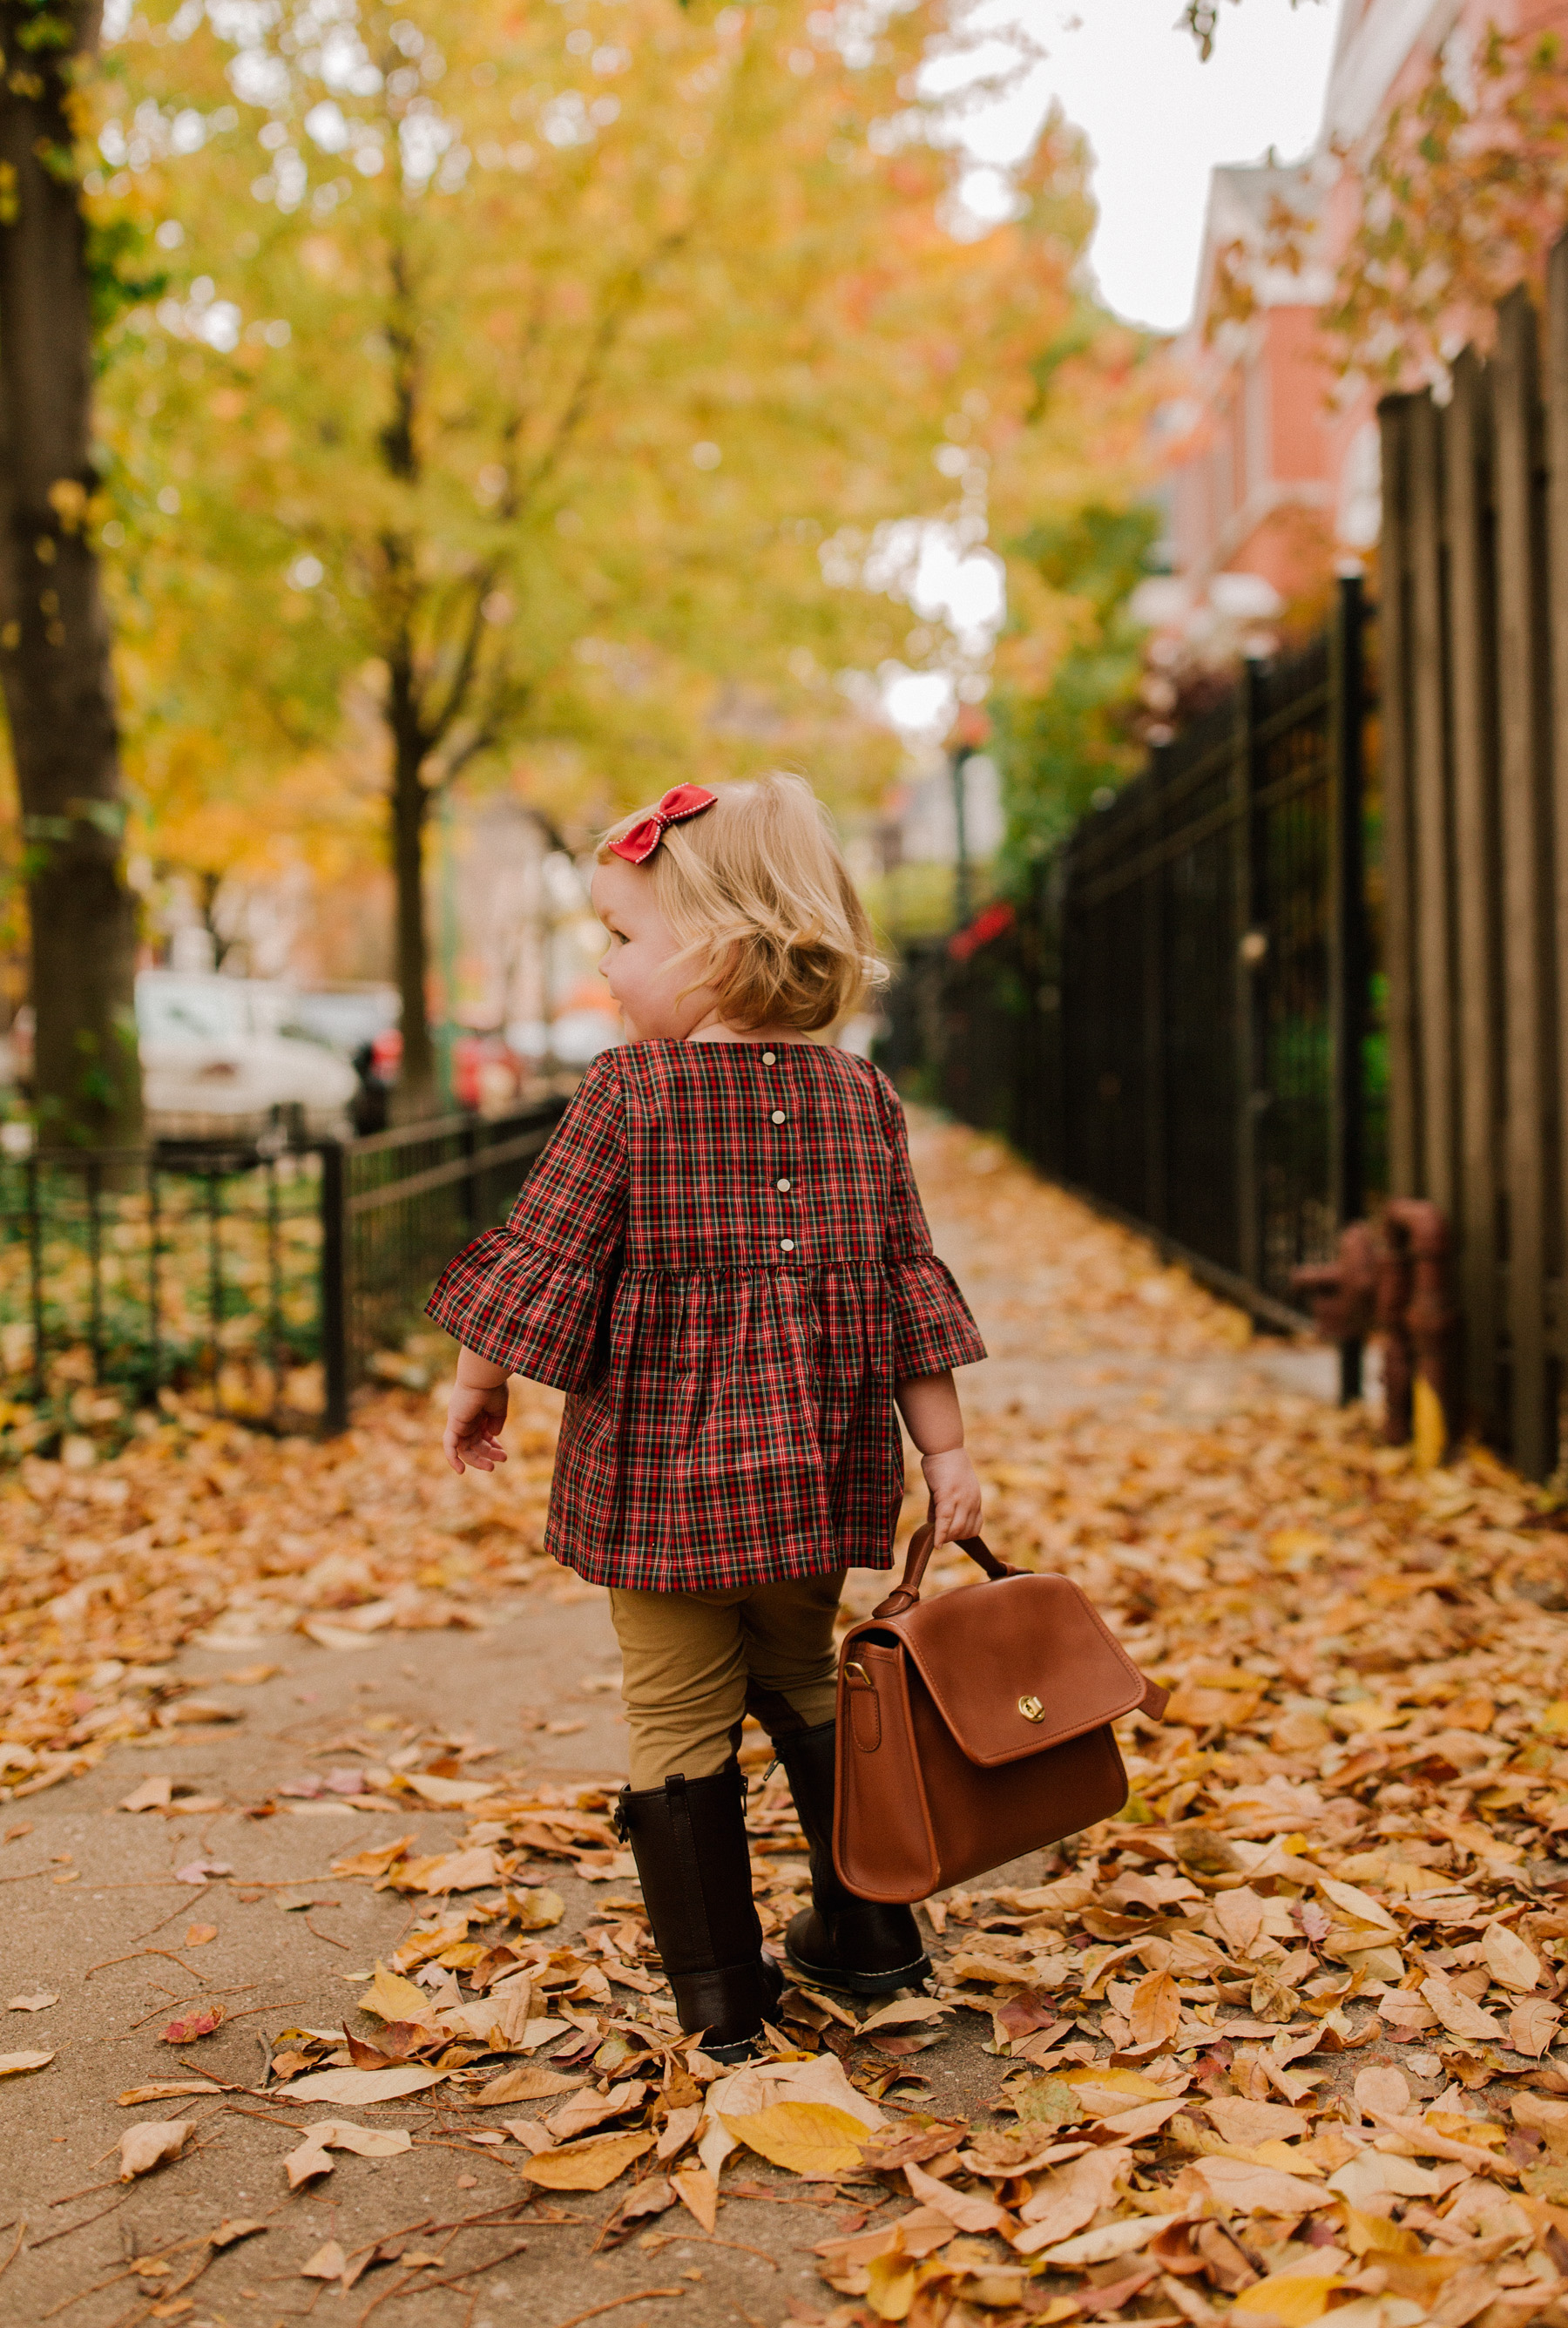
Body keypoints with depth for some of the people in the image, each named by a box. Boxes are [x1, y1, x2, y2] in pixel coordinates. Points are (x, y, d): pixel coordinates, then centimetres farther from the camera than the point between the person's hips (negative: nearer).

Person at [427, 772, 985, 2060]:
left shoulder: (626, 1091, -11)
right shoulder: (859, 1095, 1)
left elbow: (544, 1262, -8)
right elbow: (909, 1286, 2)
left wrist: (478, 1390, 8)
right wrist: (946, 1452, 7)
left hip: (661, 1474, -5)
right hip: (816, 1472, 5)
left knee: (680, 1720, 8)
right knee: (805, 1682, 23)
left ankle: (722, 1993, 15)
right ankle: (867, 1933, 32)